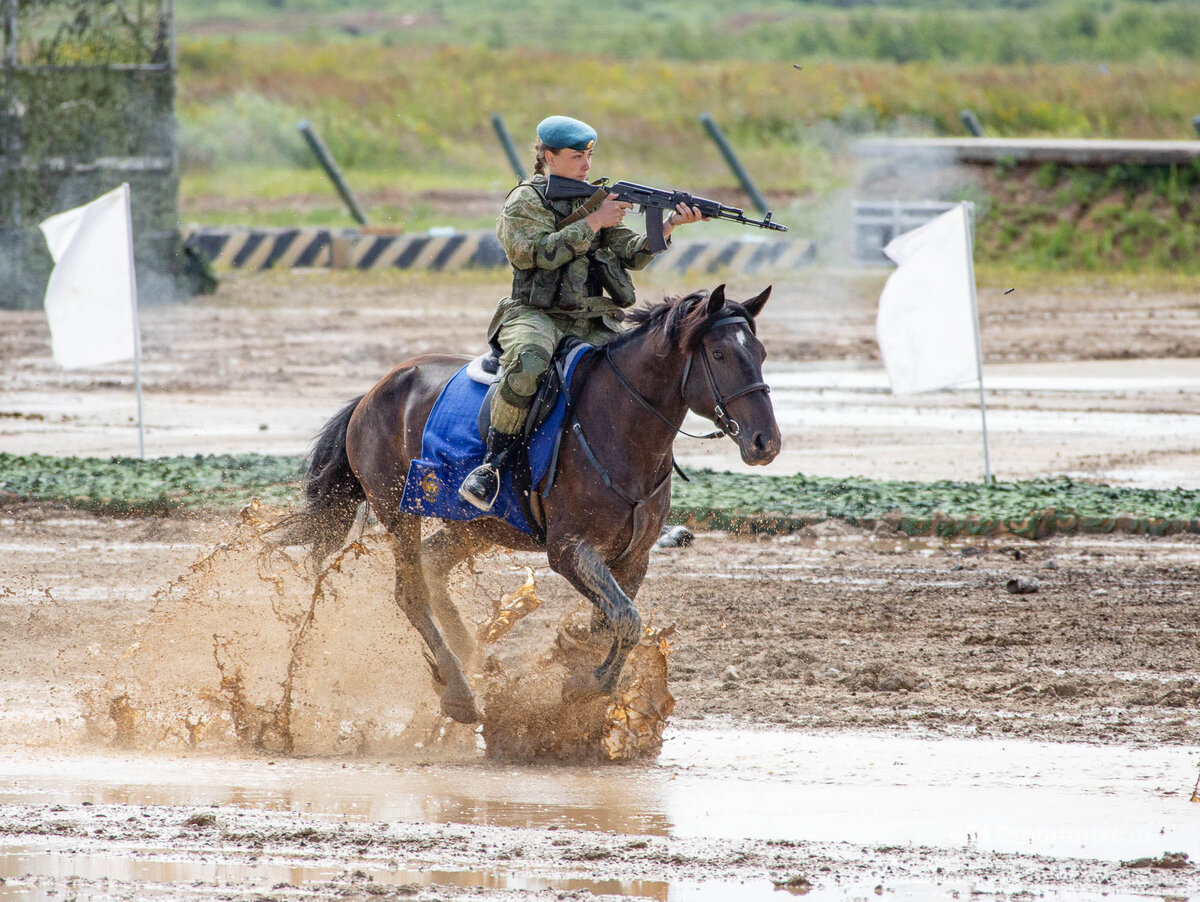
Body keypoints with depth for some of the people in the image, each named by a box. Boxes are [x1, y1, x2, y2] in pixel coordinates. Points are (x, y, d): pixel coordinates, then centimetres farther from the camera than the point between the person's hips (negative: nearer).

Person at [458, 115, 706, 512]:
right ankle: (492, 463, -31)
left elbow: (631, 254, 10)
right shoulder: (524, 203, 2)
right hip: (536, 315, -6)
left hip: (593, 323, 6)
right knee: (527, 361, -39)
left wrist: (670, 225, -6)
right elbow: (538, 254, -15)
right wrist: (593, 222, -13)